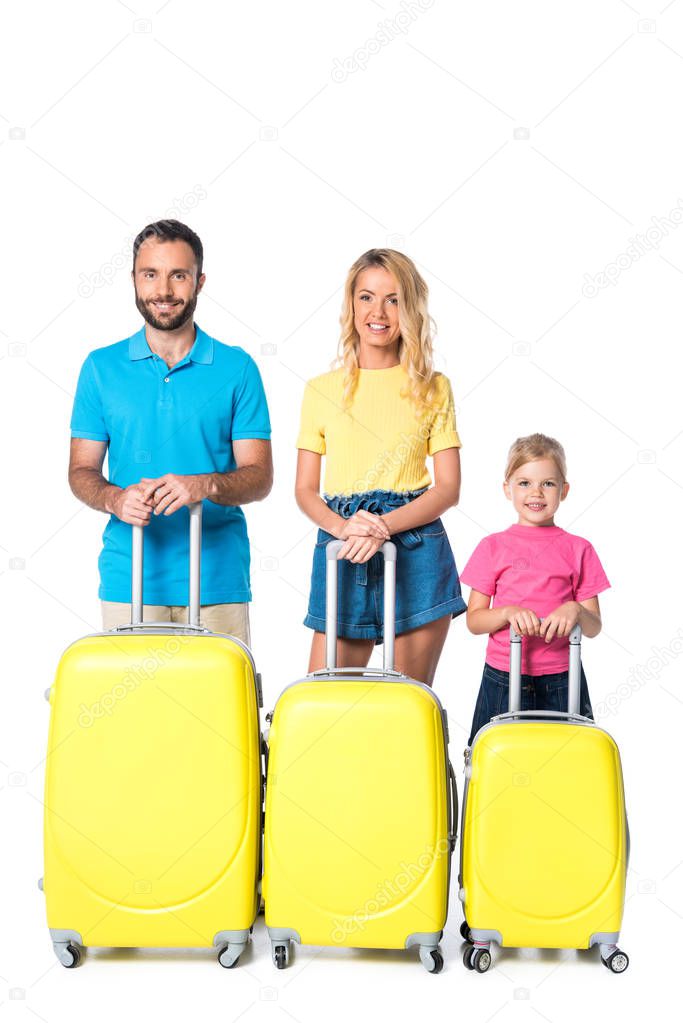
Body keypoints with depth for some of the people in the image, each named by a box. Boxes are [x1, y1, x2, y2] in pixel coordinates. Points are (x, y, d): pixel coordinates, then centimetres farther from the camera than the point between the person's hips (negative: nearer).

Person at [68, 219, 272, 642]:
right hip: (128, 579, 1)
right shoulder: (101, 368, 9)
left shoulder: (237, 368, 5)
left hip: (217, 580, -1)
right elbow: (82, 471, 9)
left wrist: (206, 485, -19)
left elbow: (259, 476, 1)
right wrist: (114, 498, -13)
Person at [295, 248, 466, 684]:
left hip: (416, 552, -1)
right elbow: (305, 489, 7)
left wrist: (384, 525, -14)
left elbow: (449, 488, 1)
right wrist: (342, 527, -13)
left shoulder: (433, 387, 7)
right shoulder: (322, 389, 9)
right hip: (342, 552, 1)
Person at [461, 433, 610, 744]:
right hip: (502, 681, 0)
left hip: (561, 682, 0)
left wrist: (575, 611, -17)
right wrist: (509, 612, -17)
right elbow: (473, 620, 2)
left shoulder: (578, 549, 4)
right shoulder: (493, 547, 4)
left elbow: (594, 627, 4)